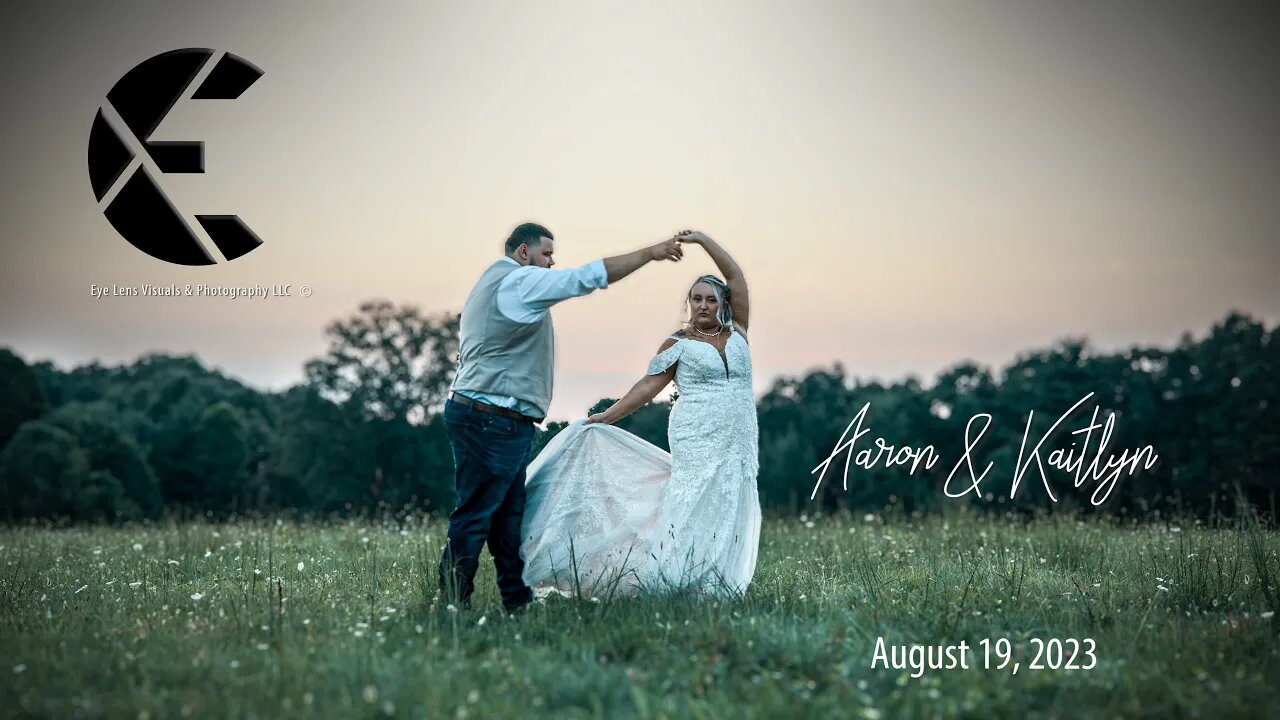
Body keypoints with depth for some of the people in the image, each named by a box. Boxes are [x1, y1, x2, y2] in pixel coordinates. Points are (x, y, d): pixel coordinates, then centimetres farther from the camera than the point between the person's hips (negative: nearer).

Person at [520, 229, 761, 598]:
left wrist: (701, 239, 0)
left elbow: (735, 276, 5)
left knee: (728, 514, 1)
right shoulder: (678, 344, 3)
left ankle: (718, 588, 2)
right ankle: (674, 585, -13)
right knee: (694, 509, -11)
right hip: (696, 439, -4)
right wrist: (606, 417, -2)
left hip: (739, 443, 4)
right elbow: (648, 386, 2)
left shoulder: (736, 331, 11)